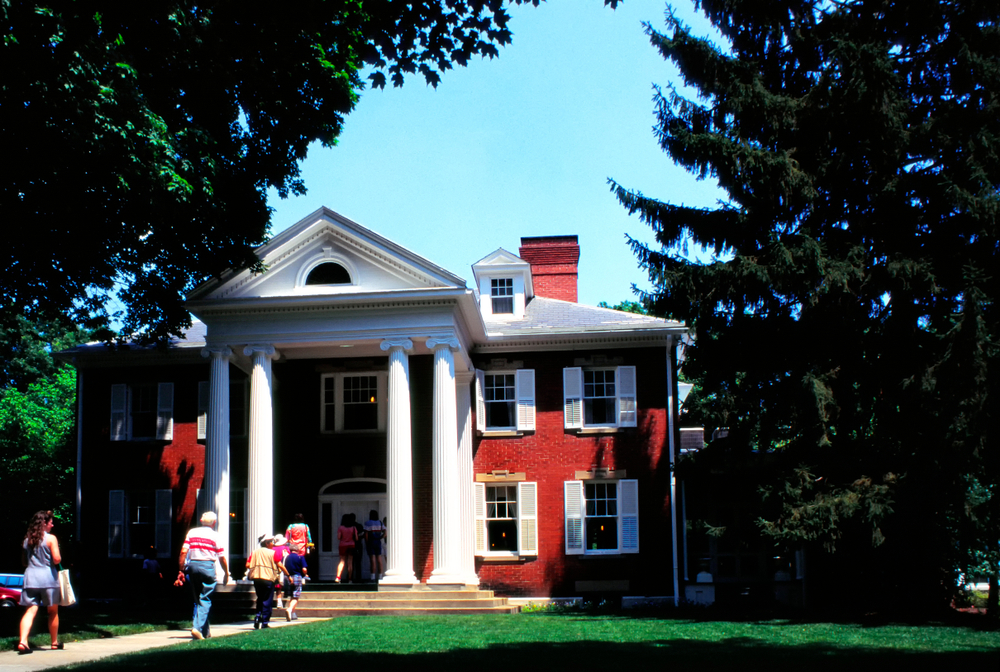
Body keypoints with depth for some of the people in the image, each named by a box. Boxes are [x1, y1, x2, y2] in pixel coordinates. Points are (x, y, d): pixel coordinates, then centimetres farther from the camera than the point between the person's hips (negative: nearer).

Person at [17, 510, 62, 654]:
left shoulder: (27, 539, 12)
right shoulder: (50, 538, -5)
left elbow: (23, 561, 18)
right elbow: (57, 559, -14)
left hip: (30, 575, 4)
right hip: (48, 577, -4)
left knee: (31, 610, -3)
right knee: (53, 611, 12)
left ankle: (23, 642, -21)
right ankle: (55, 642, 22)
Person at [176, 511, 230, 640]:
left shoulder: (192, 532, 9)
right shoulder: (215, 535, 1)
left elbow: (183, 551, 1)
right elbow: (222, 557, 0)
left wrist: (181, 570, 6)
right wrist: (226, 573, 12)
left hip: (192, 565, 4)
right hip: (208, 567, -3)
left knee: (197, 600, 14)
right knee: (205, 600, 1)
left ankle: (205, 631, 18)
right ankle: (197, 627, -16)